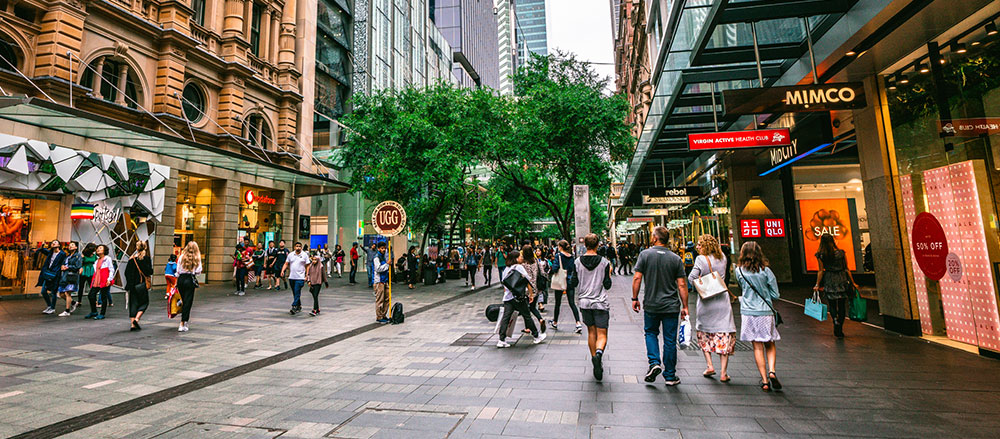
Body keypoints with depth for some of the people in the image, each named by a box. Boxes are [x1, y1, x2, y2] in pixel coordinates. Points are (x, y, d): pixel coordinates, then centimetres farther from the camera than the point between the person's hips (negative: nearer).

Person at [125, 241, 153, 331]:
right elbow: (149, 271, -11)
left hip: (132, 285, 4)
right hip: (142, 284, -4)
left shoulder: (132, 258, 4)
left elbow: (127, 272, 4)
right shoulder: (146, 258, -6)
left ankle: (132, 324, 7)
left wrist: (129, 283, 11)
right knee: (144, 302, 9)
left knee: (133, 303, 8)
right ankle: (136, 319, -9)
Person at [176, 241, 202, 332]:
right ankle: (182, 324, -5)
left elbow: (178, 270, 5)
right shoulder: (197, 258, -3)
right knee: (188, 302, -1)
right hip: (190, 280, -3)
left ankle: (185, 322, 26)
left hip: (181, 279, 3)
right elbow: (198, 271, -6)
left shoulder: (182, 257, 4)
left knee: (184, 301, 16)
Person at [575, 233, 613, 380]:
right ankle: (599, 353, -27)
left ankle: (594, 358, 23)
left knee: (591, 332, 18)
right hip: (600, 302, -2)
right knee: (602, 335, 0)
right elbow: (607, 285, -4)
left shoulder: (578, 262, -2)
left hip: (585, 302, 3)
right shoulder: (604, 262, -7)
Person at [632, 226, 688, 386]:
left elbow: (637, 278, -9)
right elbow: (682, 285, -3)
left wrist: (635, 298, 1)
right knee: (670, 340, 9)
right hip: (671, 306, 1)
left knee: (650, 333, 20)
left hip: (651, 305, -1)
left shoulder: (645, 254, -6)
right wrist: (685, 306, 4)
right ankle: (670, 376, 17)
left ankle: (654, 362, 2)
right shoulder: (676, 258, -2)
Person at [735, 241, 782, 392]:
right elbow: (775, 294, 0)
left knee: (757, 347, 6)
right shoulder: (766, 271, -5)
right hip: (765, 312, 0)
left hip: (748, 313, 0)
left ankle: (764, 380, 6)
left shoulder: (739, 271, -3)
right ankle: (771, 371, -3)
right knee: (770, 345, 16)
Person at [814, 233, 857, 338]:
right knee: (841, 306, 11)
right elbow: (847, 269, 3)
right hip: (841, 280, 2)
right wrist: (853, 283, 11)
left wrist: (817, 285, 1)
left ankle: (835, 321, -14)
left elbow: (821, 271, -5)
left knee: (832, 305, 13)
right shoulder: (841, 253, -2)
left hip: (829, 282, -2)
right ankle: (839, 330, 15)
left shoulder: (821, 255, -6)